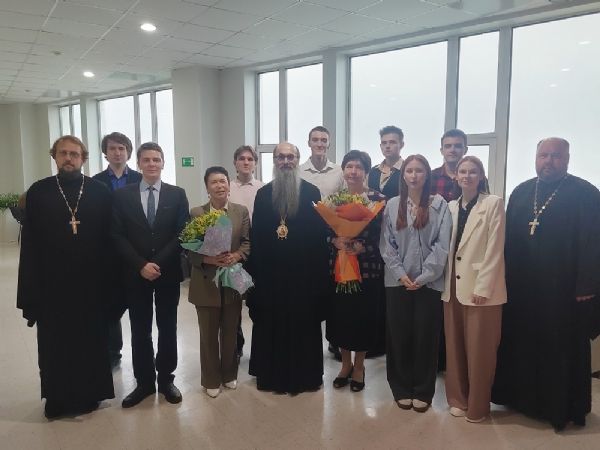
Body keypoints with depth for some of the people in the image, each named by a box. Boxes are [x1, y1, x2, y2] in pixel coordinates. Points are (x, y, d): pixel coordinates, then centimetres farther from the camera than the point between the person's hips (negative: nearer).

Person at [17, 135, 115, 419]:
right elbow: (29, 244, -2)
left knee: (91, 341, 12)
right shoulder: (38, 192, 0)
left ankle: (88, 395, 31)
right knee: (54, 345, 13)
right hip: (51, 284, 0)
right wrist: (29, 288, -6)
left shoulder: (100, 192, 0)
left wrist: (108, 279, -6)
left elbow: (109, 238, -2)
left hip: (90, 283, 0)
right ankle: (57, 399, 31)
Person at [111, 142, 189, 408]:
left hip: (168, 272, 0)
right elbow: (118, 236, -3)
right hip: (136, 273, 0)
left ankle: (166, 379, 24)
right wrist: (141, 265, -14)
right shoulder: (122, 195, 2)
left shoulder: (177, 194, 2)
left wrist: (159, 263, -14)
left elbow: (182, 234, -4)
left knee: (167, 328, 10)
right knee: (140, 331, 9)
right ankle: (144, 382, 23)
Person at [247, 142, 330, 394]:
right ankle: (272, 375, 25)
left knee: (303, 322, 8)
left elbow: (321, 232, -3)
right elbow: (256, 234, 4)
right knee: (271, 323, 10)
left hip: (304, 270, -1)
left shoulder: (311, 192, 0)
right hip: (271, 271, 2)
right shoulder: (263, 193, 6)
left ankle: (304, 375, 24)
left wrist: (320, 268, -9)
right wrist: (256, 268, -1)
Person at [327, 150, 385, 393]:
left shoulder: (377, 199, -3)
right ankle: (345, 363, 29)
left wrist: (361, 247, -19)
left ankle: (359, 365, 27)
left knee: (363, 316, 6)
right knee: (340, 315, 9)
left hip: (367, 268, -3)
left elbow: (381, 236, -6)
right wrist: (336, 241, -16)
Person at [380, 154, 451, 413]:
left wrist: (423, 277, -11)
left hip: (429, 282, -1)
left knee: (426, 336, 5)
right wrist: (400, 274, -9)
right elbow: (386, 245, 2)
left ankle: (423, 391, 21)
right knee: (399, 335, 7)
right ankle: (402, 389, 23)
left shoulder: (439, 205, 0)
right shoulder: (392, 206, 5)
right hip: (398, 282, 2)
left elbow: (442, 245, -6)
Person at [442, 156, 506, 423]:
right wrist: (445, 281, 3)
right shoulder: (451, 207, 11)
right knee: (455, 347, 12)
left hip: (481, 287, -5)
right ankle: (457, 399, 27)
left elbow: (495, 249, -10)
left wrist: (483, 287, -14)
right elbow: (448, 247, 10)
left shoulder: (493, 203, -4)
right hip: (453, 286, 5)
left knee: (479, 350, 3)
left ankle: (477, 406, 19)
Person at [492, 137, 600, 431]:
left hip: (563, 289, -5)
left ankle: (562, 406, 27)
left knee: (562, 349, 9)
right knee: (522, 344, 15)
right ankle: (523, 396, 34)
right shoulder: (521, 192, 8)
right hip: (521, 287, 5)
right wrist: (507, 277, 5)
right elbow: (509, 237, 9)